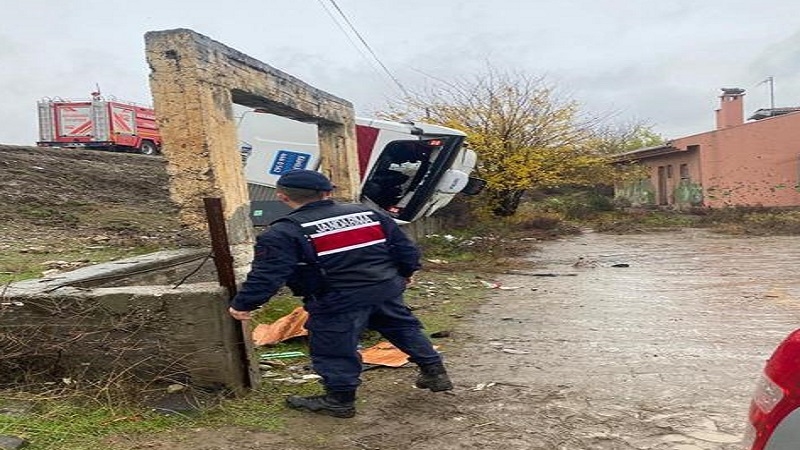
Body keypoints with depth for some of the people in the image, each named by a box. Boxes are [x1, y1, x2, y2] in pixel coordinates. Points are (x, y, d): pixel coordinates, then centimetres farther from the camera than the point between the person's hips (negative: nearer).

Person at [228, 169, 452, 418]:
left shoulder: (284, 233, -9)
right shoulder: (369, 214, 6)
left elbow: (267, 274, -12)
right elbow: (404, 247, 12)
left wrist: (243, 304, 0)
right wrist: (404, 273, 29)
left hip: (339, 301, -6)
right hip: (387, 288, 6)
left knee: (335, 350, 13)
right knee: (404, 328, 24)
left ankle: (340, 400, 25)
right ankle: (435, 372, 32)